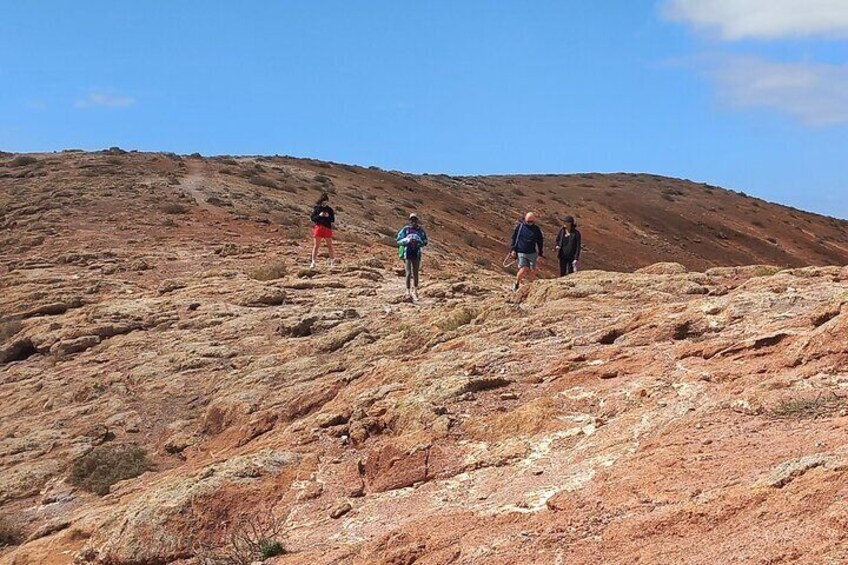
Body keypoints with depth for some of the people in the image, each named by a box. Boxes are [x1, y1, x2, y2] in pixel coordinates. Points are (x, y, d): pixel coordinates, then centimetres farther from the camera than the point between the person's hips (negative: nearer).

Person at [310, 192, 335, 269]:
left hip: (327, 228, 1)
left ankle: (332, 261, 14)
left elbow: (333, 220, 5)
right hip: (318, 227, -1)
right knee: (316, 245, -4)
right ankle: (313, 262, -6)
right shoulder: (316, 208, 4)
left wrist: (328, 216, -13)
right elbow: (313, 218, 0)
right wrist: (319, 215, -15)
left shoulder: (329, 209, 7)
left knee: (330, 246, 5)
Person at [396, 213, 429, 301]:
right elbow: (399, 240, -2)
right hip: (407, 253, -2)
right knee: (409, 273, -8)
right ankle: (408, 291, -2)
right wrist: (407, 240, -18)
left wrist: (419, 242, -12)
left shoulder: (421, 230, 3)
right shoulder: (405, 229, -2)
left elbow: (425, 242, 8)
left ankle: (415, 291, 15)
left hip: (416, 254, 2)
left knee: (415, 273, 7)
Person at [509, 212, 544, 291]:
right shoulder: (520, 226, 2)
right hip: (521, 253, -3)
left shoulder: (537, 229, 7)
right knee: (523, 270, -15)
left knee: (532, 271, 1)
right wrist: (513, 249, 3)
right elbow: (513, 238, 9)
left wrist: (540, 254, 9)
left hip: (533, 253, 3)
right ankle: (517, 283, 9)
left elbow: (541, 242, 13)